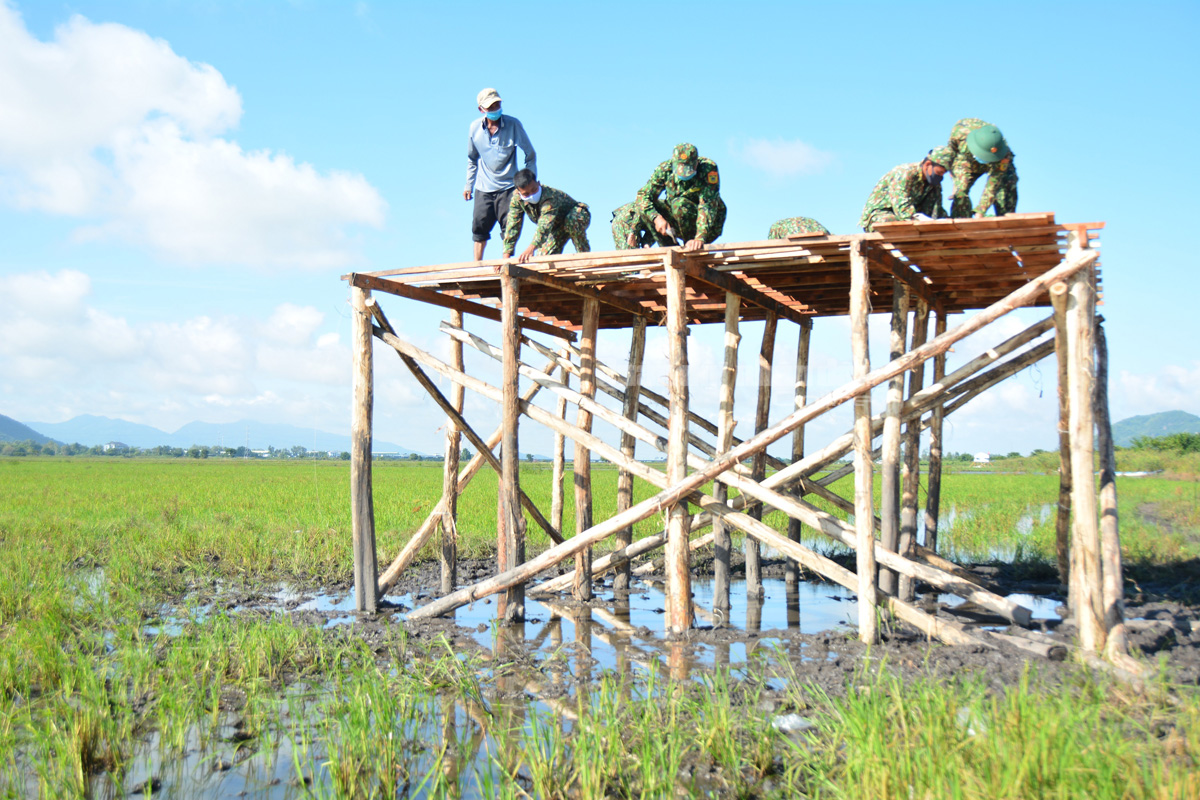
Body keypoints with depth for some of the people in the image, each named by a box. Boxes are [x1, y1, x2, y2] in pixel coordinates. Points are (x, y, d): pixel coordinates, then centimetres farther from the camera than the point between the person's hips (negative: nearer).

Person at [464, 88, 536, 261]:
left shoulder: (513, 124, -9)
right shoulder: (474, 128, -1)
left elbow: (530, 155, -2)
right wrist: (469, 185, 15)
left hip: (508, 186, -2)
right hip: (483, 188, 2)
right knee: (479, 227, 1)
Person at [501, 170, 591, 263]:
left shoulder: (550, 196, -41)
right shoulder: (517, 198, -23)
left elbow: (545, 224, -55)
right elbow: (512, 226, -21)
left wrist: (532, 247, -69)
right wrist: (506, 255, -27)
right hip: (557, 226, 6)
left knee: (570, 221, -41)